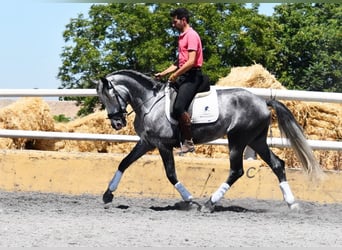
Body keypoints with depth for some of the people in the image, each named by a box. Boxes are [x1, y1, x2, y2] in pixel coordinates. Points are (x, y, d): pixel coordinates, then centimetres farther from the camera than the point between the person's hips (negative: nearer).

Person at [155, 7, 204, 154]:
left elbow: (191, 61, -21)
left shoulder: (191, 35, -11)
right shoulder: (182, 37, 20)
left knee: (178, 107, -24)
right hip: (183, 75, 11)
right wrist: (163, 73, 17)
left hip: (192, 76, -11)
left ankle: (188, 142, -18)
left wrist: (175, 75, -15)